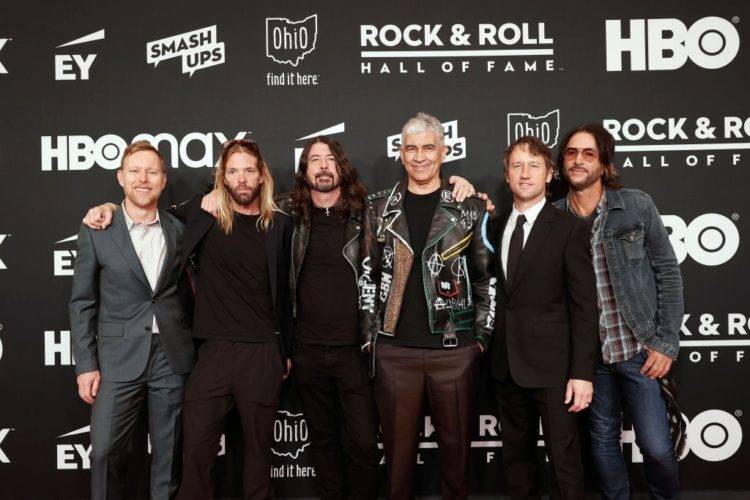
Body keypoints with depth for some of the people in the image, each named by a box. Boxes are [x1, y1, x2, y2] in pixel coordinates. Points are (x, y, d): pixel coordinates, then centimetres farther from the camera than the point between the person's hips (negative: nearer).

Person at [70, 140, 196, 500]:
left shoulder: (180, 231, 6)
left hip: (172, 358, 2)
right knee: (105, 451, 1)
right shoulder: (96, 232, 0)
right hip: (118, 359, -2)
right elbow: (82, 303, 0)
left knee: (168, 452, 10)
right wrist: (85, 365, -4)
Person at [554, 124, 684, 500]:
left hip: (640, 349, -1)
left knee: (657, 446, 2)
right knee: (603, 440, 14)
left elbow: (668, 274, -1)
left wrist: (666, 342, -7)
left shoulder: (637, 205, -5)